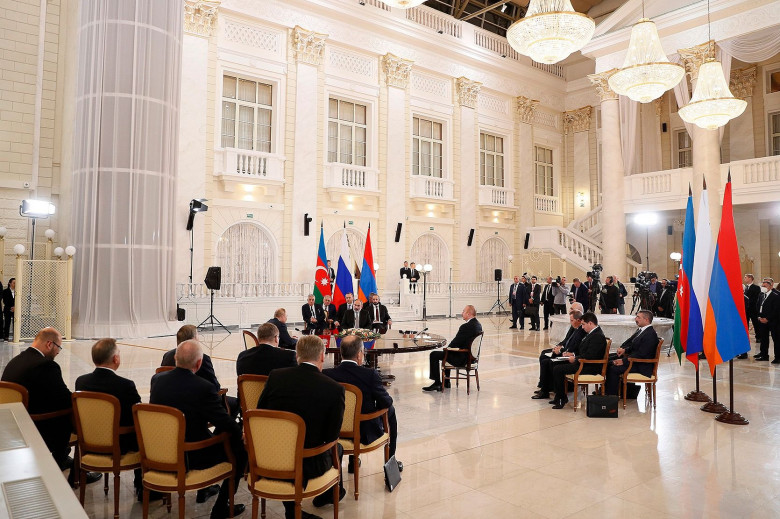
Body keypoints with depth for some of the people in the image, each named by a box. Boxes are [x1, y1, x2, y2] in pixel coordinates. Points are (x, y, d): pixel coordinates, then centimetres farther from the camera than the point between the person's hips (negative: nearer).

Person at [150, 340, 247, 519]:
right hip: (191, 457, -7)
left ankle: (203, 489, 45)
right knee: (241, 447, 10)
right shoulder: (204, 388, -27)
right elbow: (228, 425, -20)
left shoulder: (157, 379, -7)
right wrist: (242, 433, 3)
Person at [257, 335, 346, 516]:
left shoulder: (276, 376, -8)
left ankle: (292, 509, 27)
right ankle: (332, 493, 49)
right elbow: (332, 436, -8)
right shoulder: (335, 389, -15)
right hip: (307, 466, -2)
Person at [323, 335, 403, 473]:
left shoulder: (326, 374, -14)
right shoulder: (370, 374, -23)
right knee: (390, 410, 23)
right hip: (366, 433, -3)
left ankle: (353, 462, 39)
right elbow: (386, 402, -14)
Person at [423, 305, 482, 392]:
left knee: (433, 355, -1)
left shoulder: (466, 326, -25)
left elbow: (455, 342, -19)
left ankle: (437, 383, 7)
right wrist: (448, 348, 12)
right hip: (471, 355, 10)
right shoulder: (478, 325, 4)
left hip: (462, 358, -10)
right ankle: (446, 382, 35)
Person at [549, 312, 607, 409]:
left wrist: (575, 359, -16)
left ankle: (562, 398, -2)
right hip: (583, 363, 11)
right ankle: (558, 396, 13)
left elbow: (590, 356, -26)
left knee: (557, 369, -16)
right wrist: (572, 355, 7)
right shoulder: (592, 333, 14)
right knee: (558, 365, 9)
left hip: (590, 367, -11)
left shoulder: (598, 336, -19)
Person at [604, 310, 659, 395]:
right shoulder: (641, 330, 10)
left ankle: (611, 395, -12)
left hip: (642, 366, -10)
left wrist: (624, 361, -24)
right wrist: (624, 350, 1)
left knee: (614, 369, -23)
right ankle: (605, 389, 9)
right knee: (610, 363, 4)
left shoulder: (651, 334, -20)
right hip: (633, 359, 10)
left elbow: (640, 354, -25)